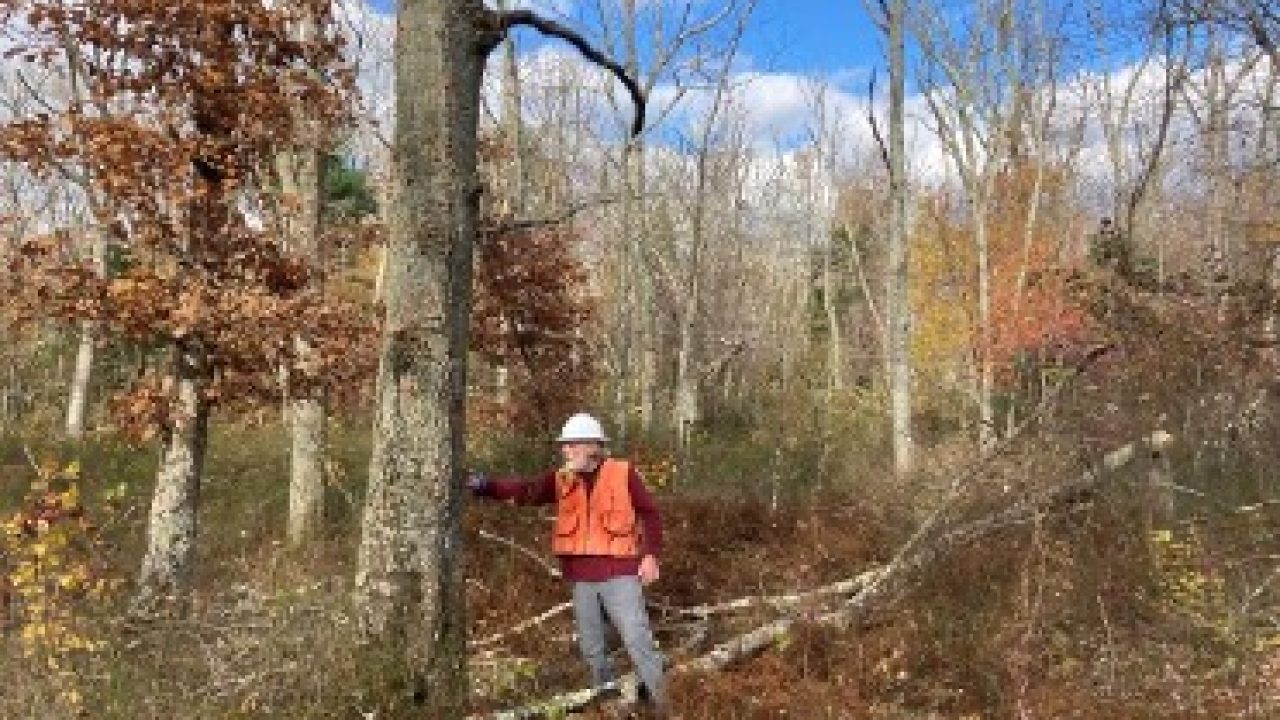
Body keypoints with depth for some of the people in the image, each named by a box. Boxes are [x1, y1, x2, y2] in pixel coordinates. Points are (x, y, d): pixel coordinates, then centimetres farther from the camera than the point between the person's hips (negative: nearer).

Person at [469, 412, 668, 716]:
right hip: (582, 577, 4)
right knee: (590, 645, 15)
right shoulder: (561, 479, 3)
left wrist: (650, 554, -7)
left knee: (637, 639, -6)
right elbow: (523, 489, -8)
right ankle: (607, 691, 36)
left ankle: (658, 699, 9)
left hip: (620, 573, -4)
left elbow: (649, 514, 0)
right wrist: (485, 485, -23)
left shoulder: (623, 473, -6)